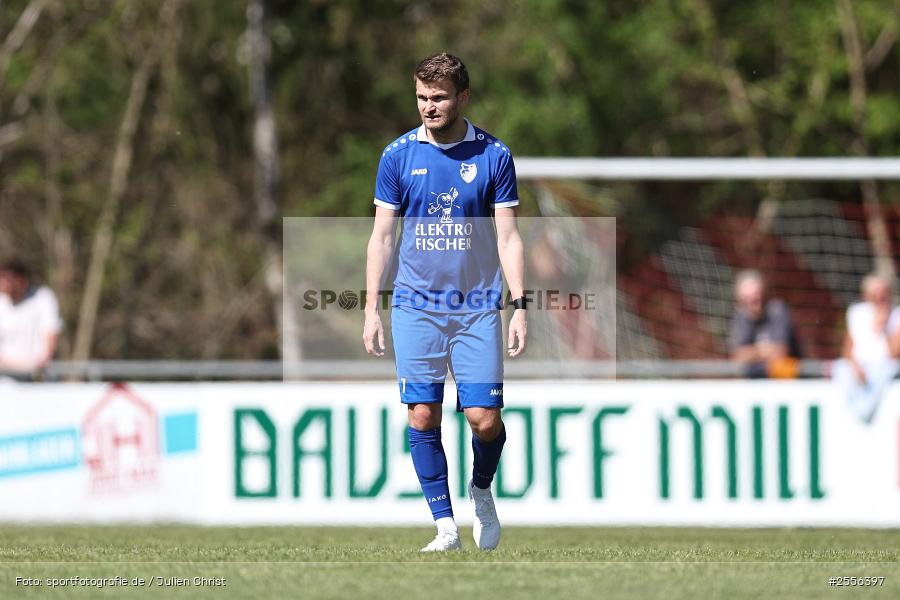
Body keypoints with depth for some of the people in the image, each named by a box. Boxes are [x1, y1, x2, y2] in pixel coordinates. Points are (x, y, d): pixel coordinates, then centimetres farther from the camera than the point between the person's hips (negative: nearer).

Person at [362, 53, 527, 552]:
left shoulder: (493, 156, 0)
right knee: (423, 417, -5)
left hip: (477, 309, -1)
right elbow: (382, 235, 7)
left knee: (484, 419, -7)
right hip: (415, 306, 1)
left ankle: (481, 491, 24)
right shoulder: (398, 156, 3)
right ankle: (445, 526, 4)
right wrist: (371, 309, 1)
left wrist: (519, 305, -6)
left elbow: (508, 237, 2)